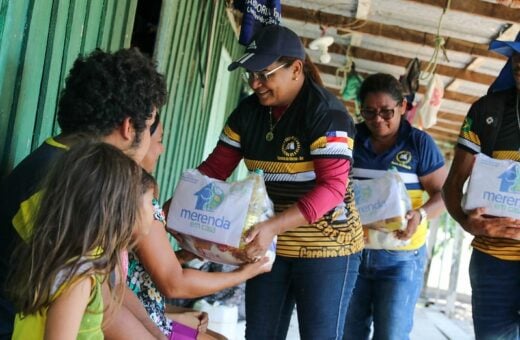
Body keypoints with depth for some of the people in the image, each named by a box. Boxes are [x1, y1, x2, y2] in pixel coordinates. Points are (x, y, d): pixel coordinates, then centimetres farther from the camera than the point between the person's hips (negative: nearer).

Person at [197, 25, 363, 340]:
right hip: (270, 245, 6)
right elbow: (215, 168, 4)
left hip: (326, 246, -6)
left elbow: (332, 187, -24)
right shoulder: (248, 112, 3)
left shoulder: (326, 112, -17)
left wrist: (274, 226, -35)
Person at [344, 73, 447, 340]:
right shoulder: (352, 138, 3)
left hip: (401, 256, -3)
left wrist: (420, 215, -22)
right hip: (351, 249, 3)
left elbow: (442, 193, -3)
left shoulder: (419, 143, -4)